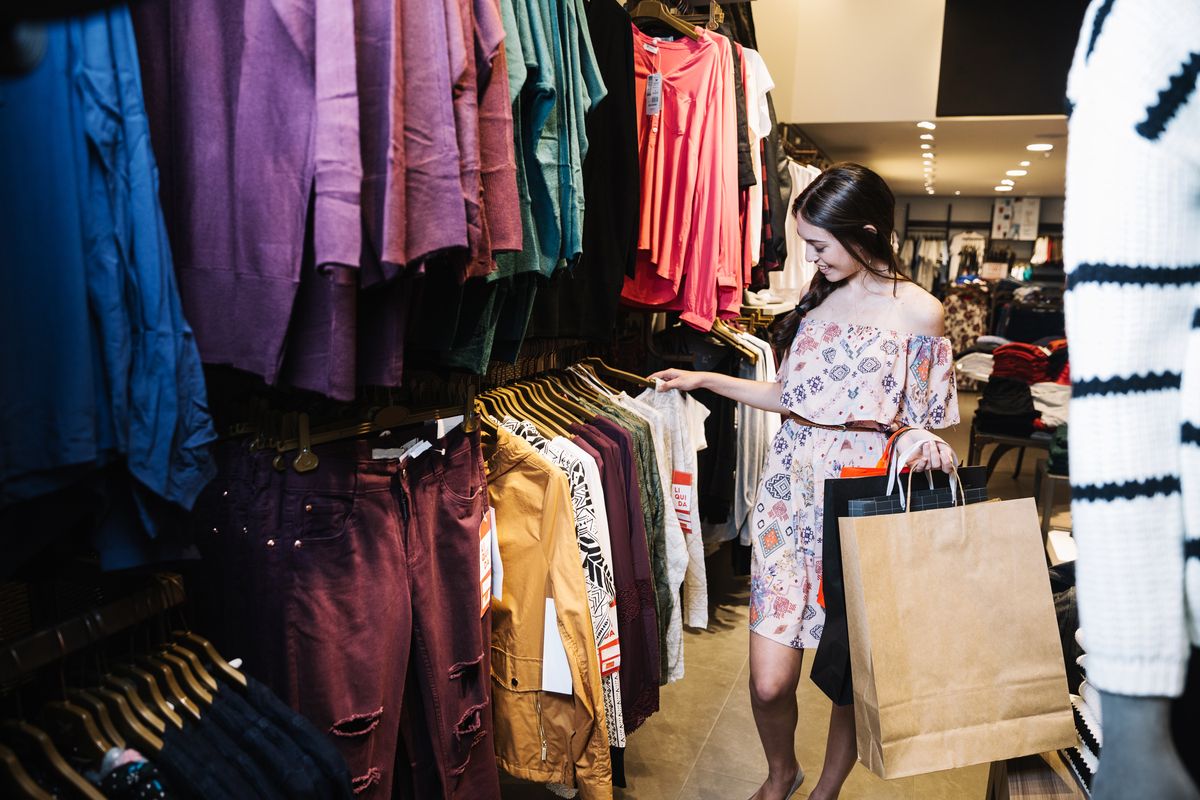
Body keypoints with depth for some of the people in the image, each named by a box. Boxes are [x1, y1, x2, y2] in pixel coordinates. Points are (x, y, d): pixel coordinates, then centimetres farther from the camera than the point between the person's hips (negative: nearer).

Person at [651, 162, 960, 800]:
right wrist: (707, 381, 14)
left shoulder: (919, 311, -2)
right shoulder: (816, 296, 10)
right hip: (792, 493, 3)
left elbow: (920, 419, 3)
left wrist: (922, 440, -19)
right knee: (769, 681, 1)